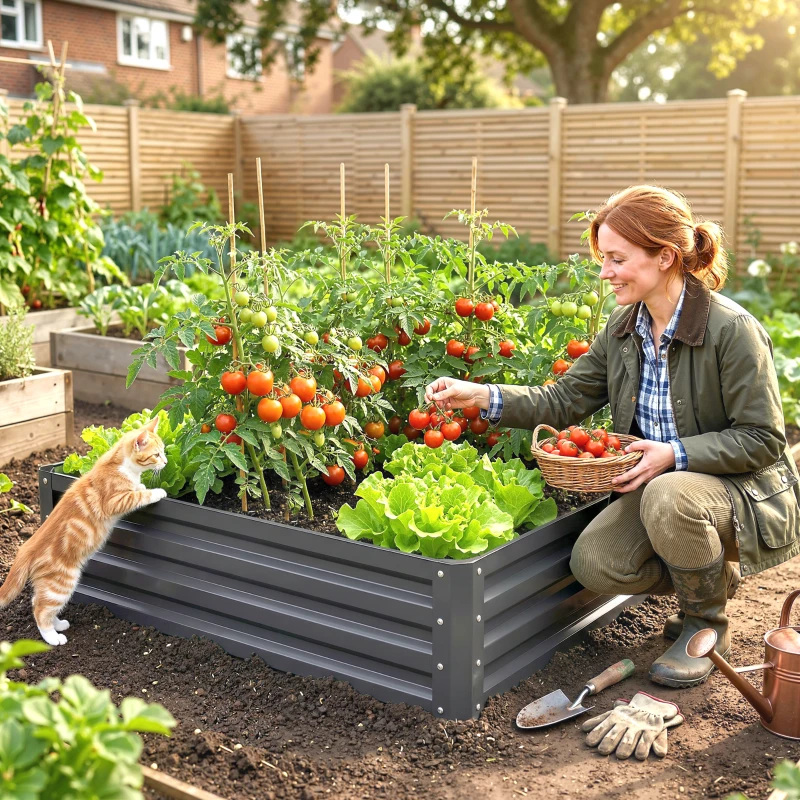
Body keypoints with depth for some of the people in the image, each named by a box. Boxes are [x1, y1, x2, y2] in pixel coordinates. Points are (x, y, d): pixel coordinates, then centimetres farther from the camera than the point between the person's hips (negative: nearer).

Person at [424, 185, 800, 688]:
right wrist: (482, 396, -10)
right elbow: (565, 400, 3)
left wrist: (676, 455, -28)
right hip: (657, 486, 6)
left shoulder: (733, 330, -20)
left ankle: (707, 623, -6)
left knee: (670, 497, -38)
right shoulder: (624, 328, 1)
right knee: (594, 563, -17)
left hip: (741, 489, -6)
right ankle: (718, 578, 13)